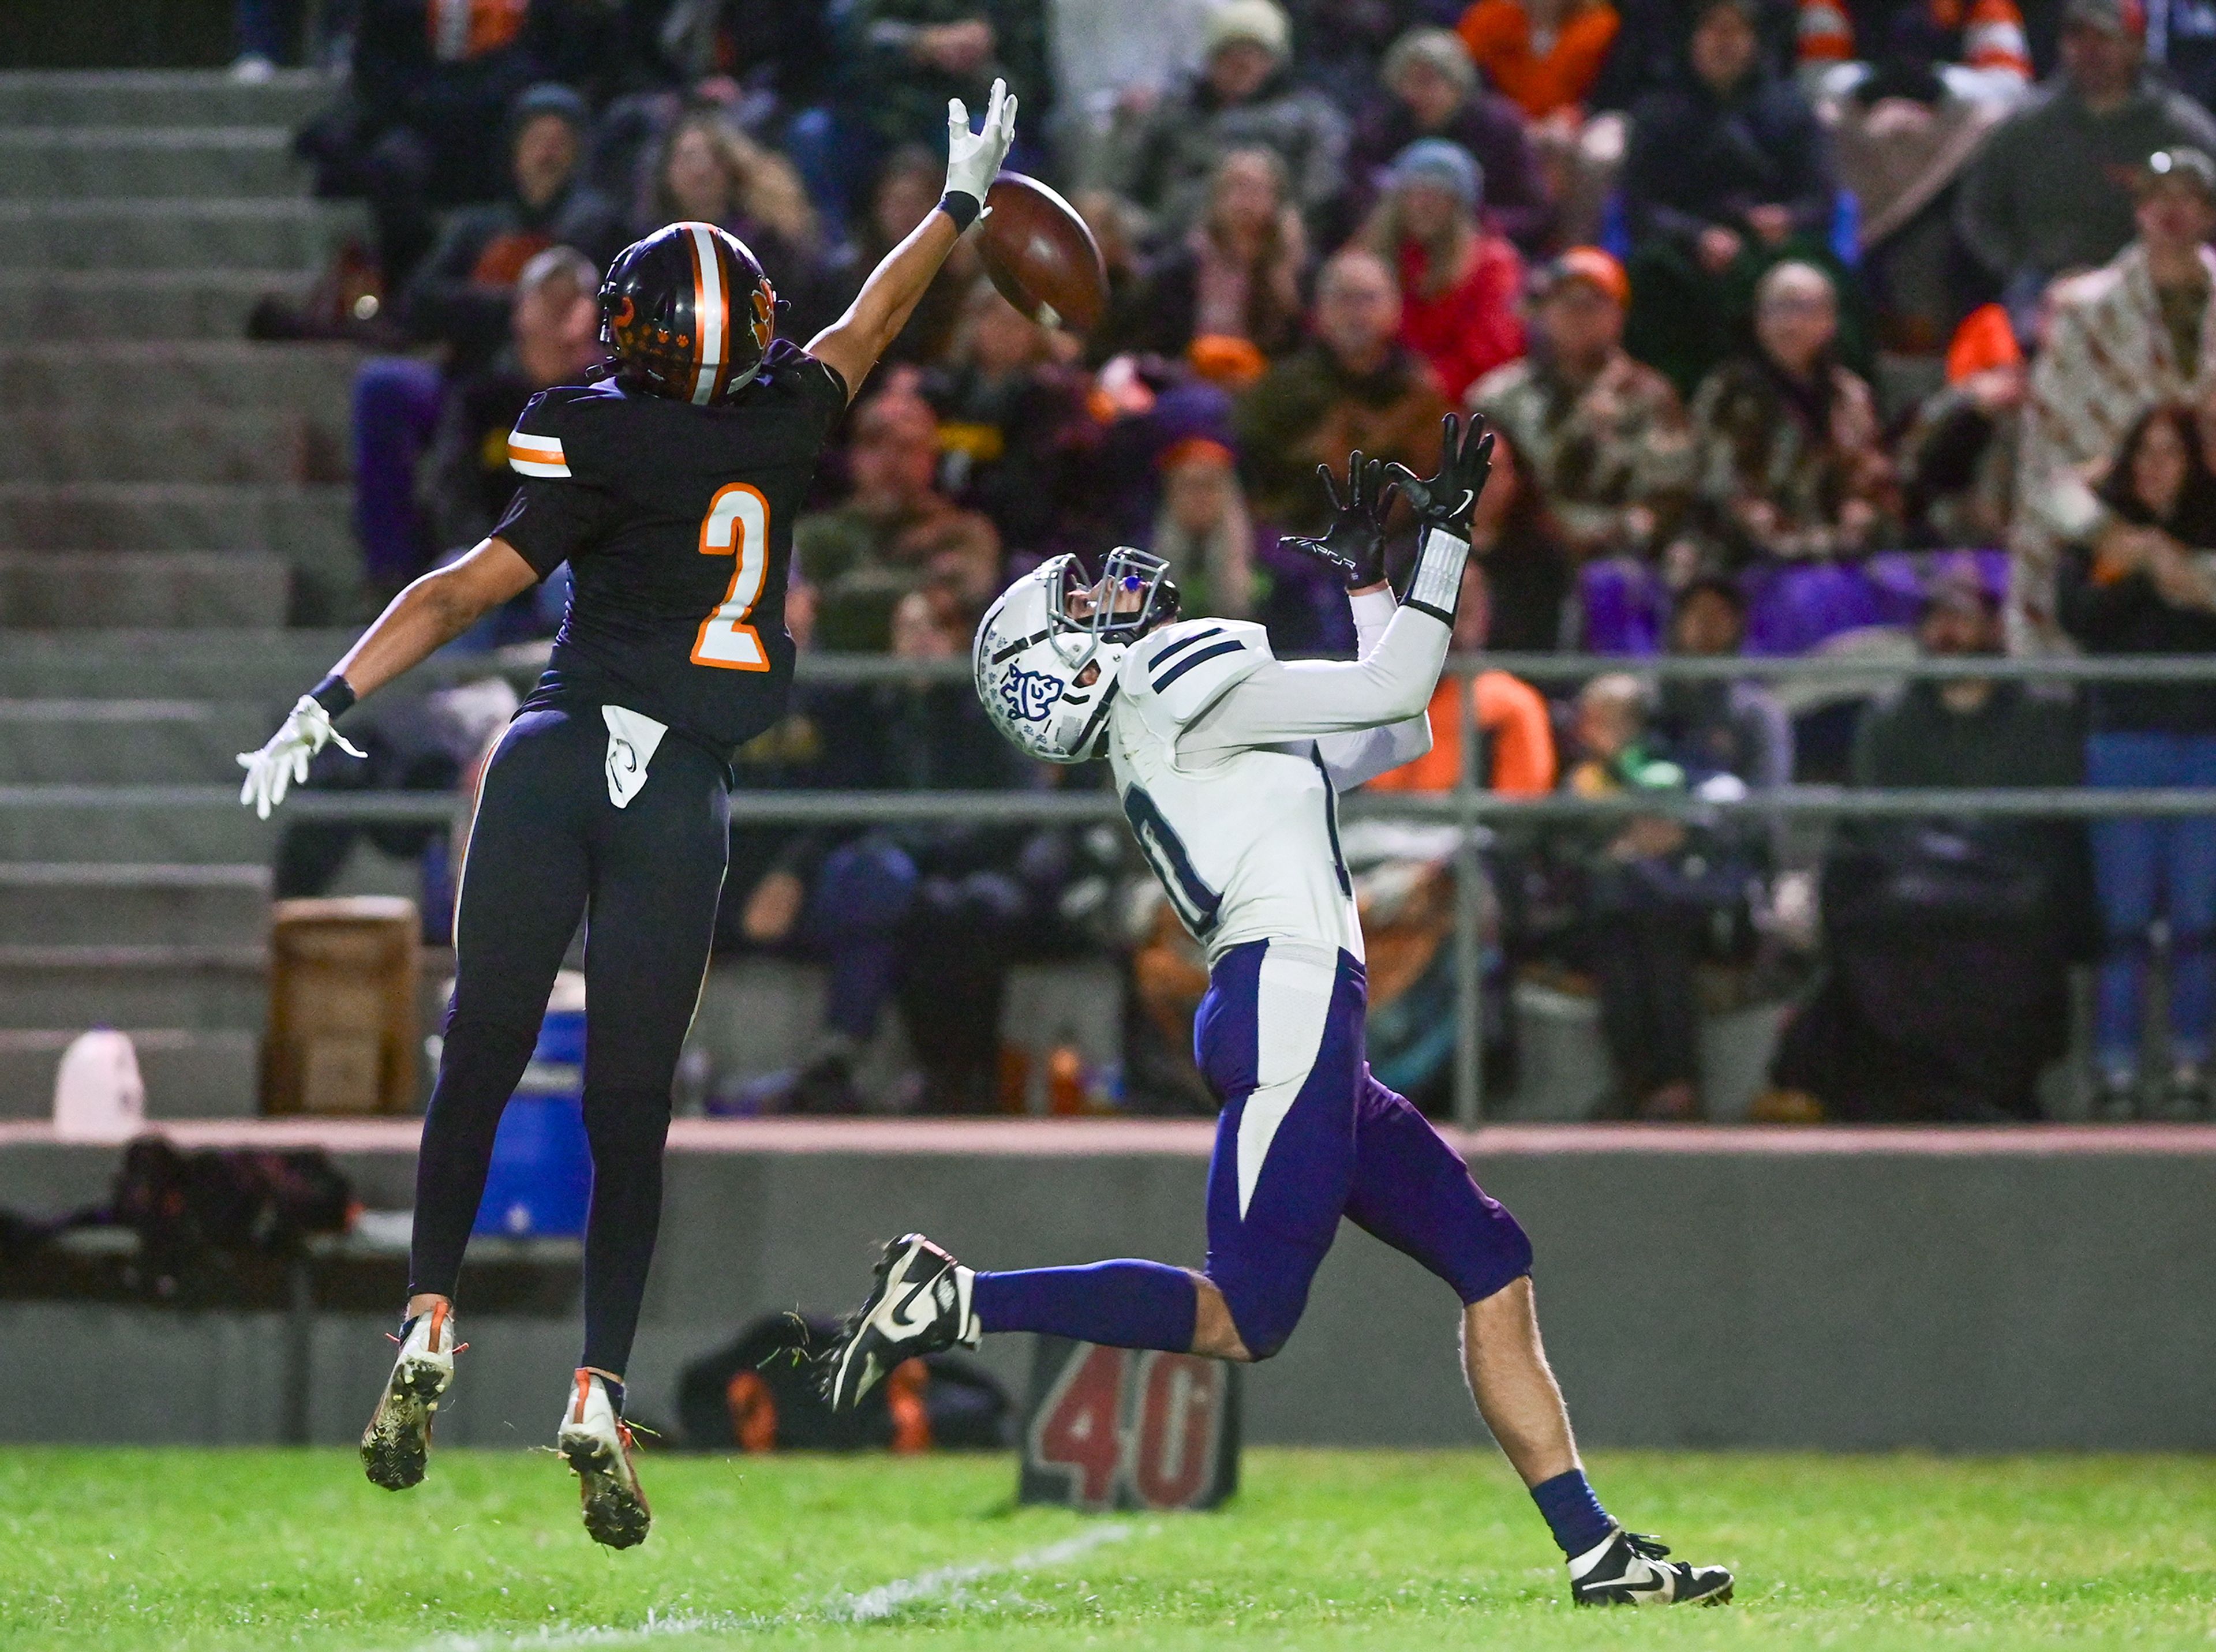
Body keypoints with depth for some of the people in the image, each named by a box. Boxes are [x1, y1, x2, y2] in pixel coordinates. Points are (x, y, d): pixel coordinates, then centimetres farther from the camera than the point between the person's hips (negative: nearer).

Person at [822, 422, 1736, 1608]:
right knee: (1240, 1321, -13)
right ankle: (956, 1302, -10)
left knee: (1492, 1266, 7)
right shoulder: (1184, 679, -4)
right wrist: (1444, 532, 3)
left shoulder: (1165, 732, 24)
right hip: (1288, 1004, -10)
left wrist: (1365, 575, 29)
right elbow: (1397, 693, -6)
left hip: (1302, 1033, 10)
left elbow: (1388, 741, 30)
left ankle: (1594, 1552, 3)